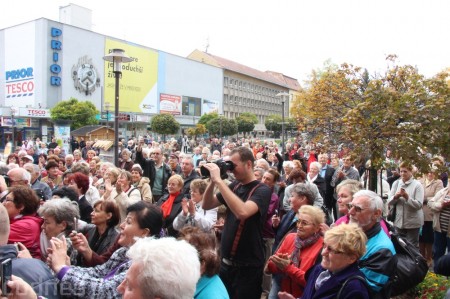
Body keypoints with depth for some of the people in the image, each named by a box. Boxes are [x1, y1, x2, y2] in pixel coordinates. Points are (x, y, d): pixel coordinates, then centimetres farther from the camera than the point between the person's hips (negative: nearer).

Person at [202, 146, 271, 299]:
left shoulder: (262, 190, -15)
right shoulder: (234, 186, 5)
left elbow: (242, 212, -33)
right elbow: (207, 205, 7)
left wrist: (219, 180, -29)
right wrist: (213, 181, -9)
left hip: (247, 267, -6)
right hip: (226, 262, 7)